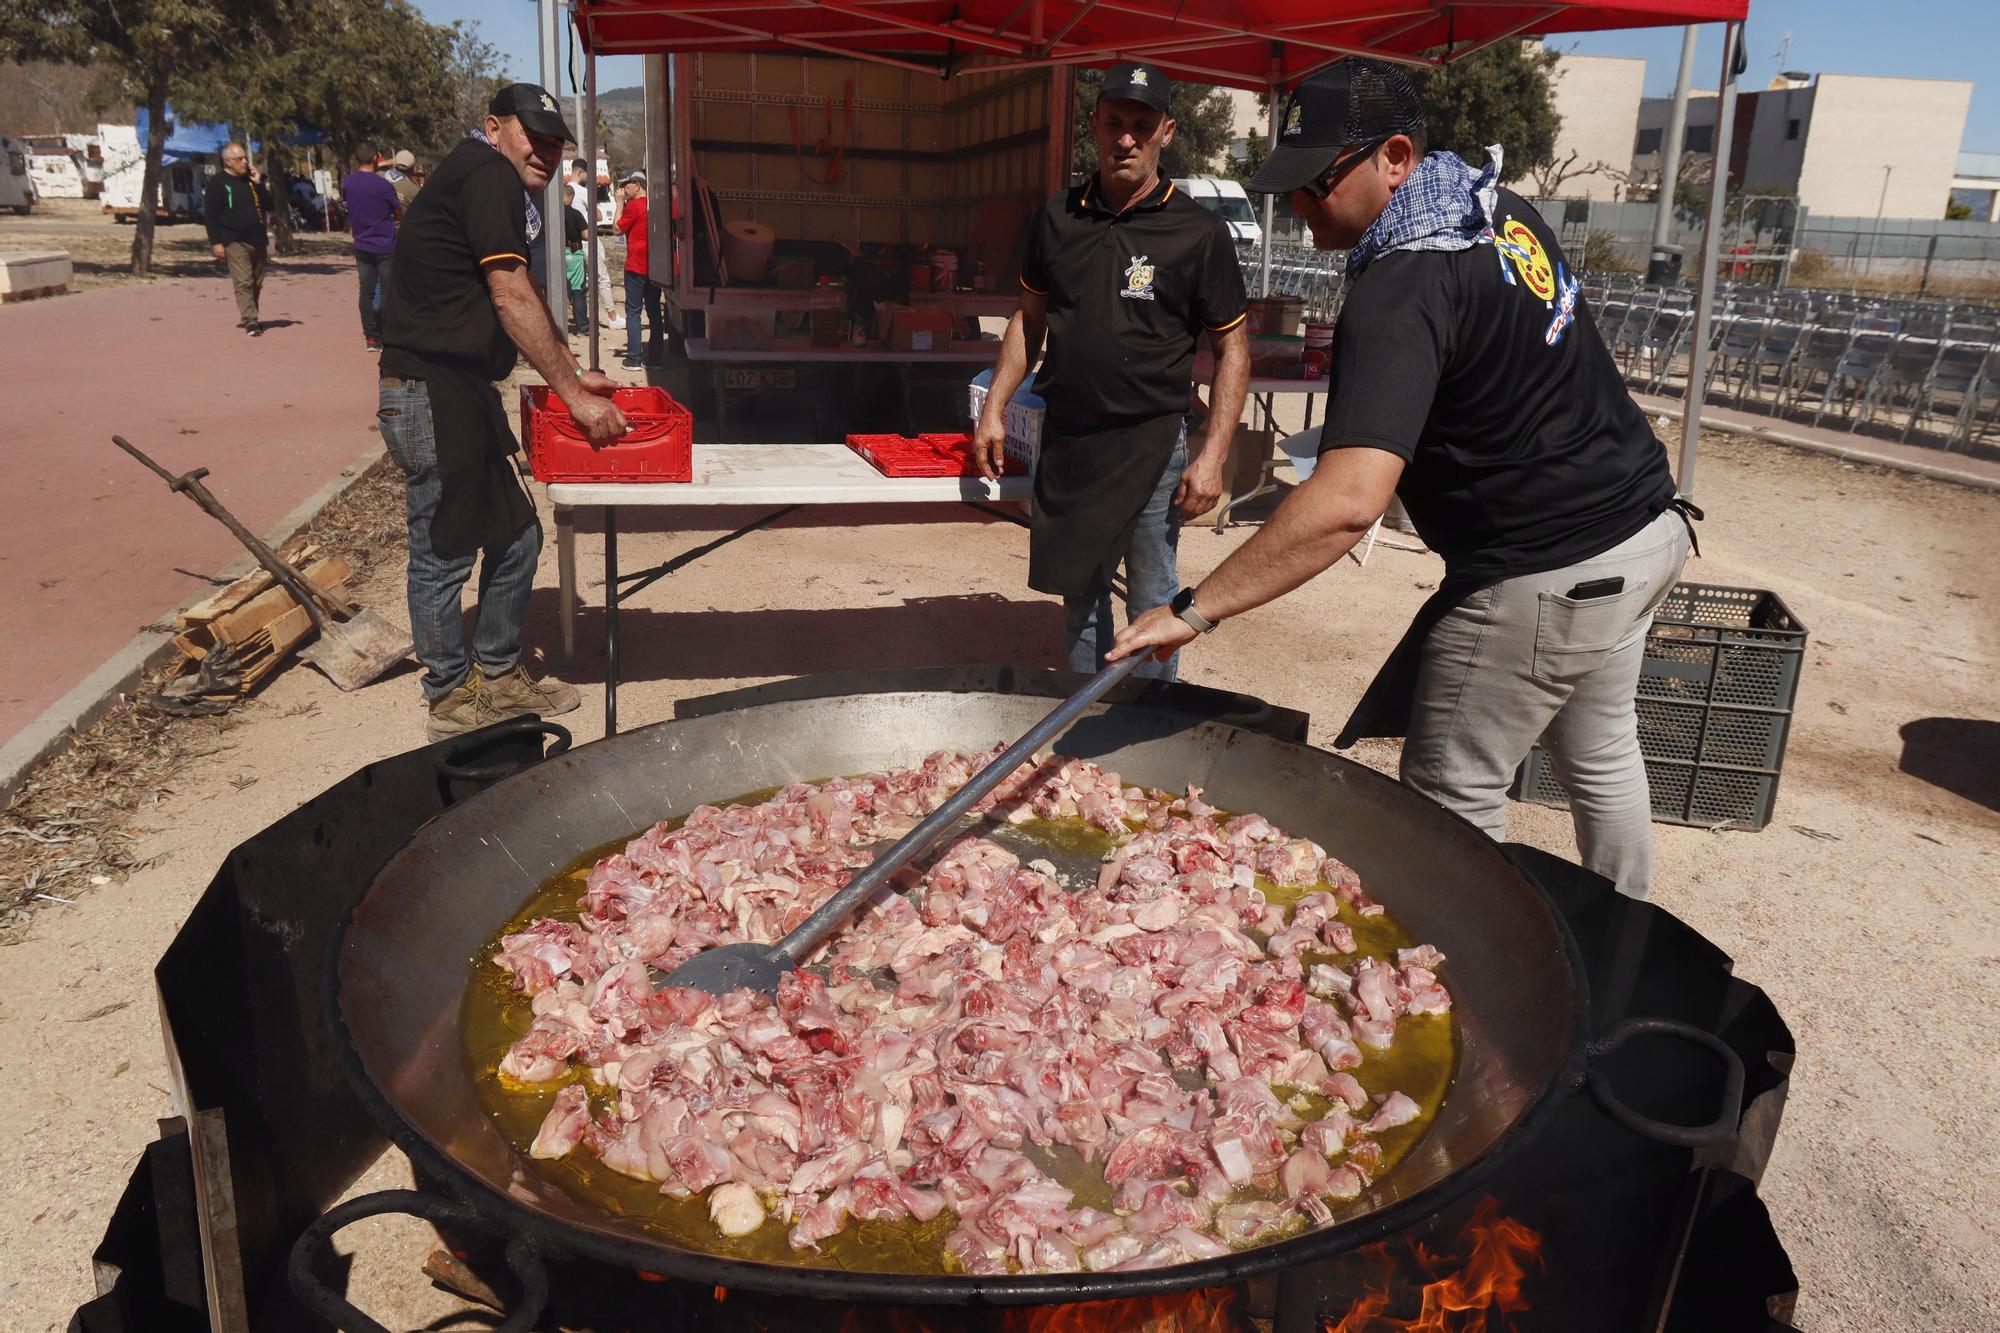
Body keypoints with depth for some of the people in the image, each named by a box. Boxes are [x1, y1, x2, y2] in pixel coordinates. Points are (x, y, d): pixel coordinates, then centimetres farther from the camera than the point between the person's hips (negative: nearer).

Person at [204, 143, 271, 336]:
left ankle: (250, 318, 21)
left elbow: (269, 206, 13)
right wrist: (216, 243, -12)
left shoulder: (250, 180, 15)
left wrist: (259, 184, -1)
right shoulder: (218, 183, -2)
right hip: (235, 242, -6)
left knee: (256, 284, 9)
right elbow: (210, 215, -5)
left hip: (258, 241, 6)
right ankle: (250, 322, -16)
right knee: (243, 283, -12)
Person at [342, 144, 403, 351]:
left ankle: (370, 337, 7)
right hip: (385, 246, -5)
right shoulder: (383, 185, -13)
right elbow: (399, 215, -4)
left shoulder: (348, 183, 1)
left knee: (366, 291, 7)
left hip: (362, 246, 5)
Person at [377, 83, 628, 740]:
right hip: (431, 391, -10)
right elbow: (512, 301, -17)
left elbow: (525, 299, 26)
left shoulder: (496, 185, 21)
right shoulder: (488, 174, -11)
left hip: (462, 392, 10)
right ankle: (452, 701, 11)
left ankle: (499, 676, 26)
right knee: (443, 553, -1)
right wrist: (575, 395, -15)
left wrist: (574, 375, 21)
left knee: (515, 536, 14)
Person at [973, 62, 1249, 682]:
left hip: (1150, 444, -4)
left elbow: (1232, 348, -3)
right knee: (1079, 594, 15)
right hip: (1064, 440, 4)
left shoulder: (1200, 233, -5)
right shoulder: (1056, 219, 6)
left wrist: (1212, 457, -11)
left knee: (1152, 606, 2)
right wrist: (994, 409, 8)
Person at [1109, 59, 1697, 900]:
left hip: (1542, 577, -10)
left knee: (1452, 795, 3)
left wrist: (1195, 610, -38)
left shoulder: (1402, 291, -26)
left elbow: (1348, 499, -38)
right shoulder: (1506, 209, 3)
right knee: (1599, 756, 24)